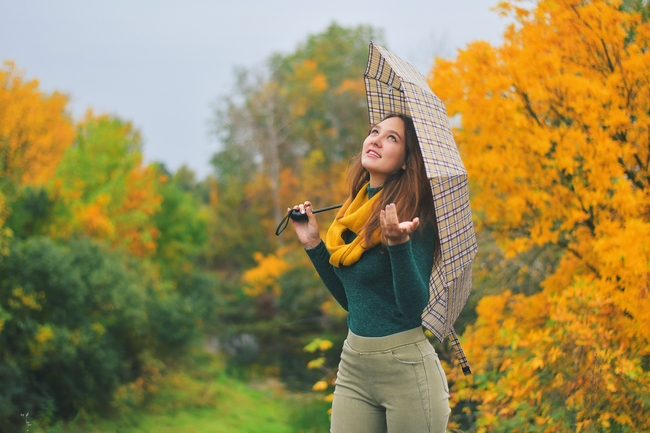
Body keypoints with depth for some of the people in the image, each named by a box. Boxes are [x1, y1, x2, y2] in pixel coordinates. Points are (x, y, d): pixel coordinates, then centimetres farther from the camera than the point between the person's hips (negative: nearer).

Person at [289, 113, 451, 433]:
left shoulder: (413, 217, -12)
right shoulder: (353, 212, 7)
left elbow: (415, 308, -20)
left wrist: (398, 244, -31)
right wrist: (313, 244, 9)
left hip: (405, 368, -6)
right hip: (353, 364, 7)